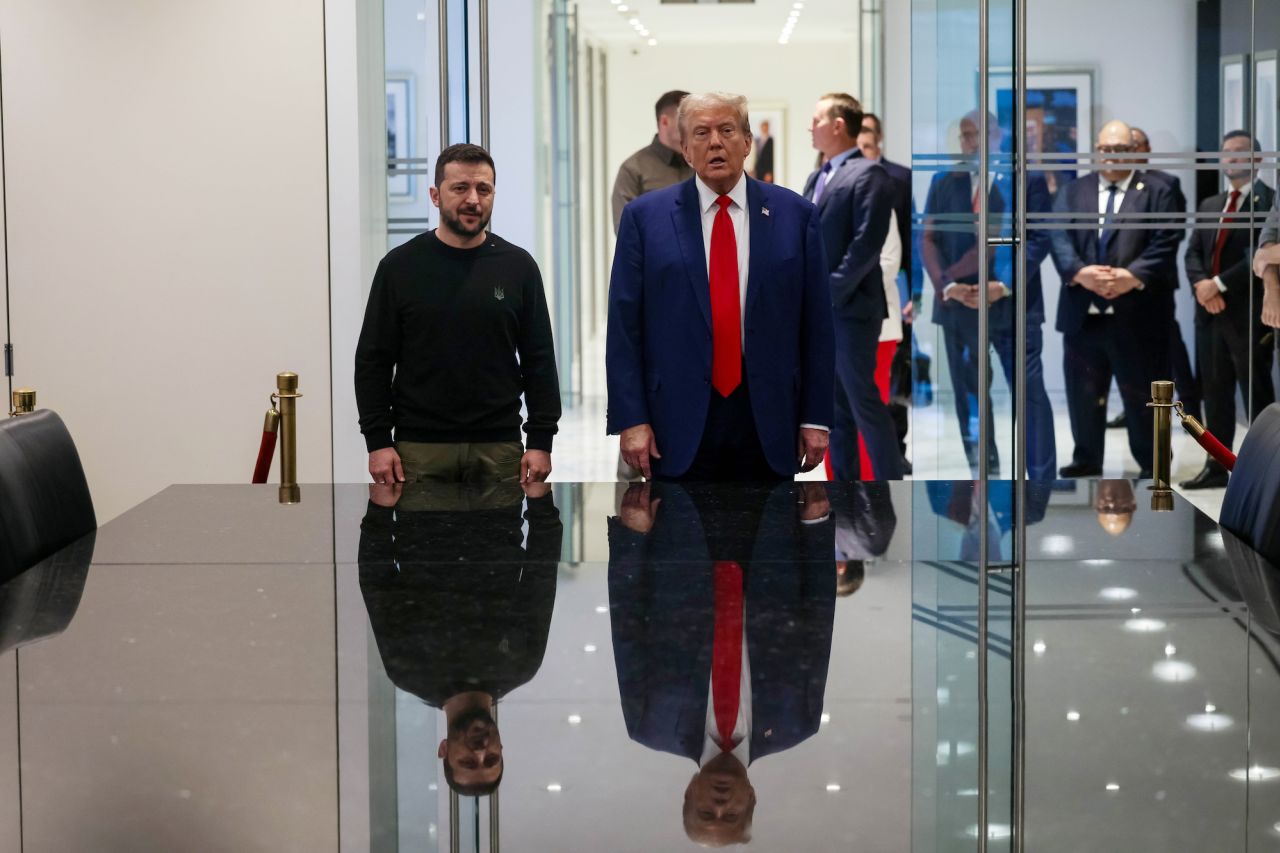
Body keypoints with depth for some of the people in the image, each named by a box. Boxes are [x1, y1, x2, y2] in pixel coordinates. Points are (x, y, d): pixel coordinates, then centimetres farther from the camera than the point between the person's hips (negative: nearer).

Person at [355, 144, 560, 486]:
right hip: (420, 447, -1)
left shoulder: (517, 266, 4)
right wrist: (377, 441, -6)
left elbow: (539, 361, 6)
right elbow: (373, 361, 2)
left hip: (498, 446, 1)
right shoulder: (401, 266, 1)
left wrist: (541, 440, -1)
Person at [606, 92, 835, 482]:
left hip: (767, 421, 1)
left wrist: (816, 418, 1)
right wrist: (630, 419, -6)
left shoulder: (794, 214, 5)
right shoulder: (645, 216, 3)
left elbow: (816, 324, 5)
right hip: (681, 420, -1)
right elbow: (624, 326, 0)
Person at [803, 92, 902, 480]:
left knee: (865, 405, -6)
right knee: (835, 407, 11)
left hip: (850, 309, -8)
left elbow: (866, 245, -17)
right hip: (818, 310, 8)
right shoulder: (817, 177, 17)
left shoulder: (869, 174, -9)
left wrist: (830, 293, -18)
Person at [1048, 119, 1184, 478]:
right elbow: (1059, 238, 1)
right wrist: (1079, 272, -18)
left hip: (1137, 313, -3)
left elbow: (1165, 245, -7)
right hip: (1082, 312, 3)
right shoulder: (1072, 191, 13)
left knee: (1142, 394, 4)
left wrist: (1132, 276, -22)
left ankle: (1151, 464, 16)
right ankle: (1087, 458, 25)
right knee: (1083, 393, 11)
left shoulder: (1158, 193, 3)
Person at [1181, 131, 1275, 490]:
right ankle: (1215, 468, 17)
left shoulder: (1269, 201, -6)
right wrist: (1200, 284, -8)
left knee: (1257, 395, -2)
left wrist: (1219, 284, -15)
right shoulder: (1209, 205, 17)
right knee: (1215, 394, 11)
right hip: (1210, 312, 7)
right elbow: (1193, 253, 12)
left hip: (1248, 314, -7)